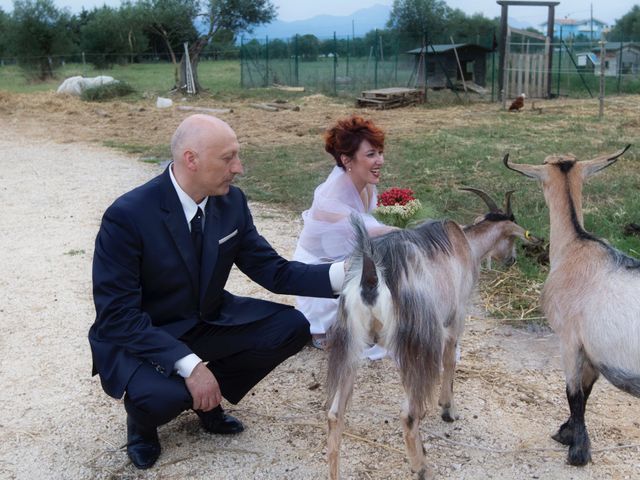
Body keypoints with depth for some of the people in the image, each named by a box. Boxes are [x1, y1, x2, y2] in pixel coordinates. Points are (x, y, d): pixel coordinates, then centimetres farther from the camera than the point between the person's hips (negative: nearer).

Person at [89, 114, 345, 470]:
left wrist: (342, 274, -22)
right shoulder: (127, 216, -26)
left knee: (291, 328, -11)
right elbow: (118, 315, -25)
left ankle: (208, 395, 10)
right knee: (163, 396, -35)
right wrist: (190, 364, -34)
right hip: (140, 336, -6)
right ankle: (142, 417, 5)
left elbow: (273, 271, -5)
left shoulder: (231, 201, -8)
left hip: (208, 322, 6)